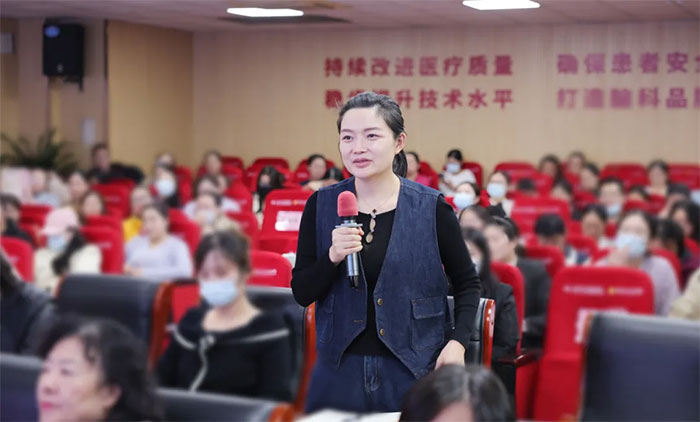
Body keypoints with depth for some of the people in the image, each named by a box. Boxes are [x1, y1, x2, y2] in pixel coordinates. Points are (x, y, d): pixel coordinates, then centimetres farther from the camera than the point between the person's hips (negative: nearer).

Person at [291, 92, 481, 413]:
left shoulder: (431, 208, -6)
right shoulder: (321, 206, 0)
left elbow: (467, 283, 5)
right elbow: (301, 293, 0)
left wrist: (457, 342, -9)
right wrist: (333, 257, -18)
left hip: (413, 371, -1)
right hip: (340, 369, 2)